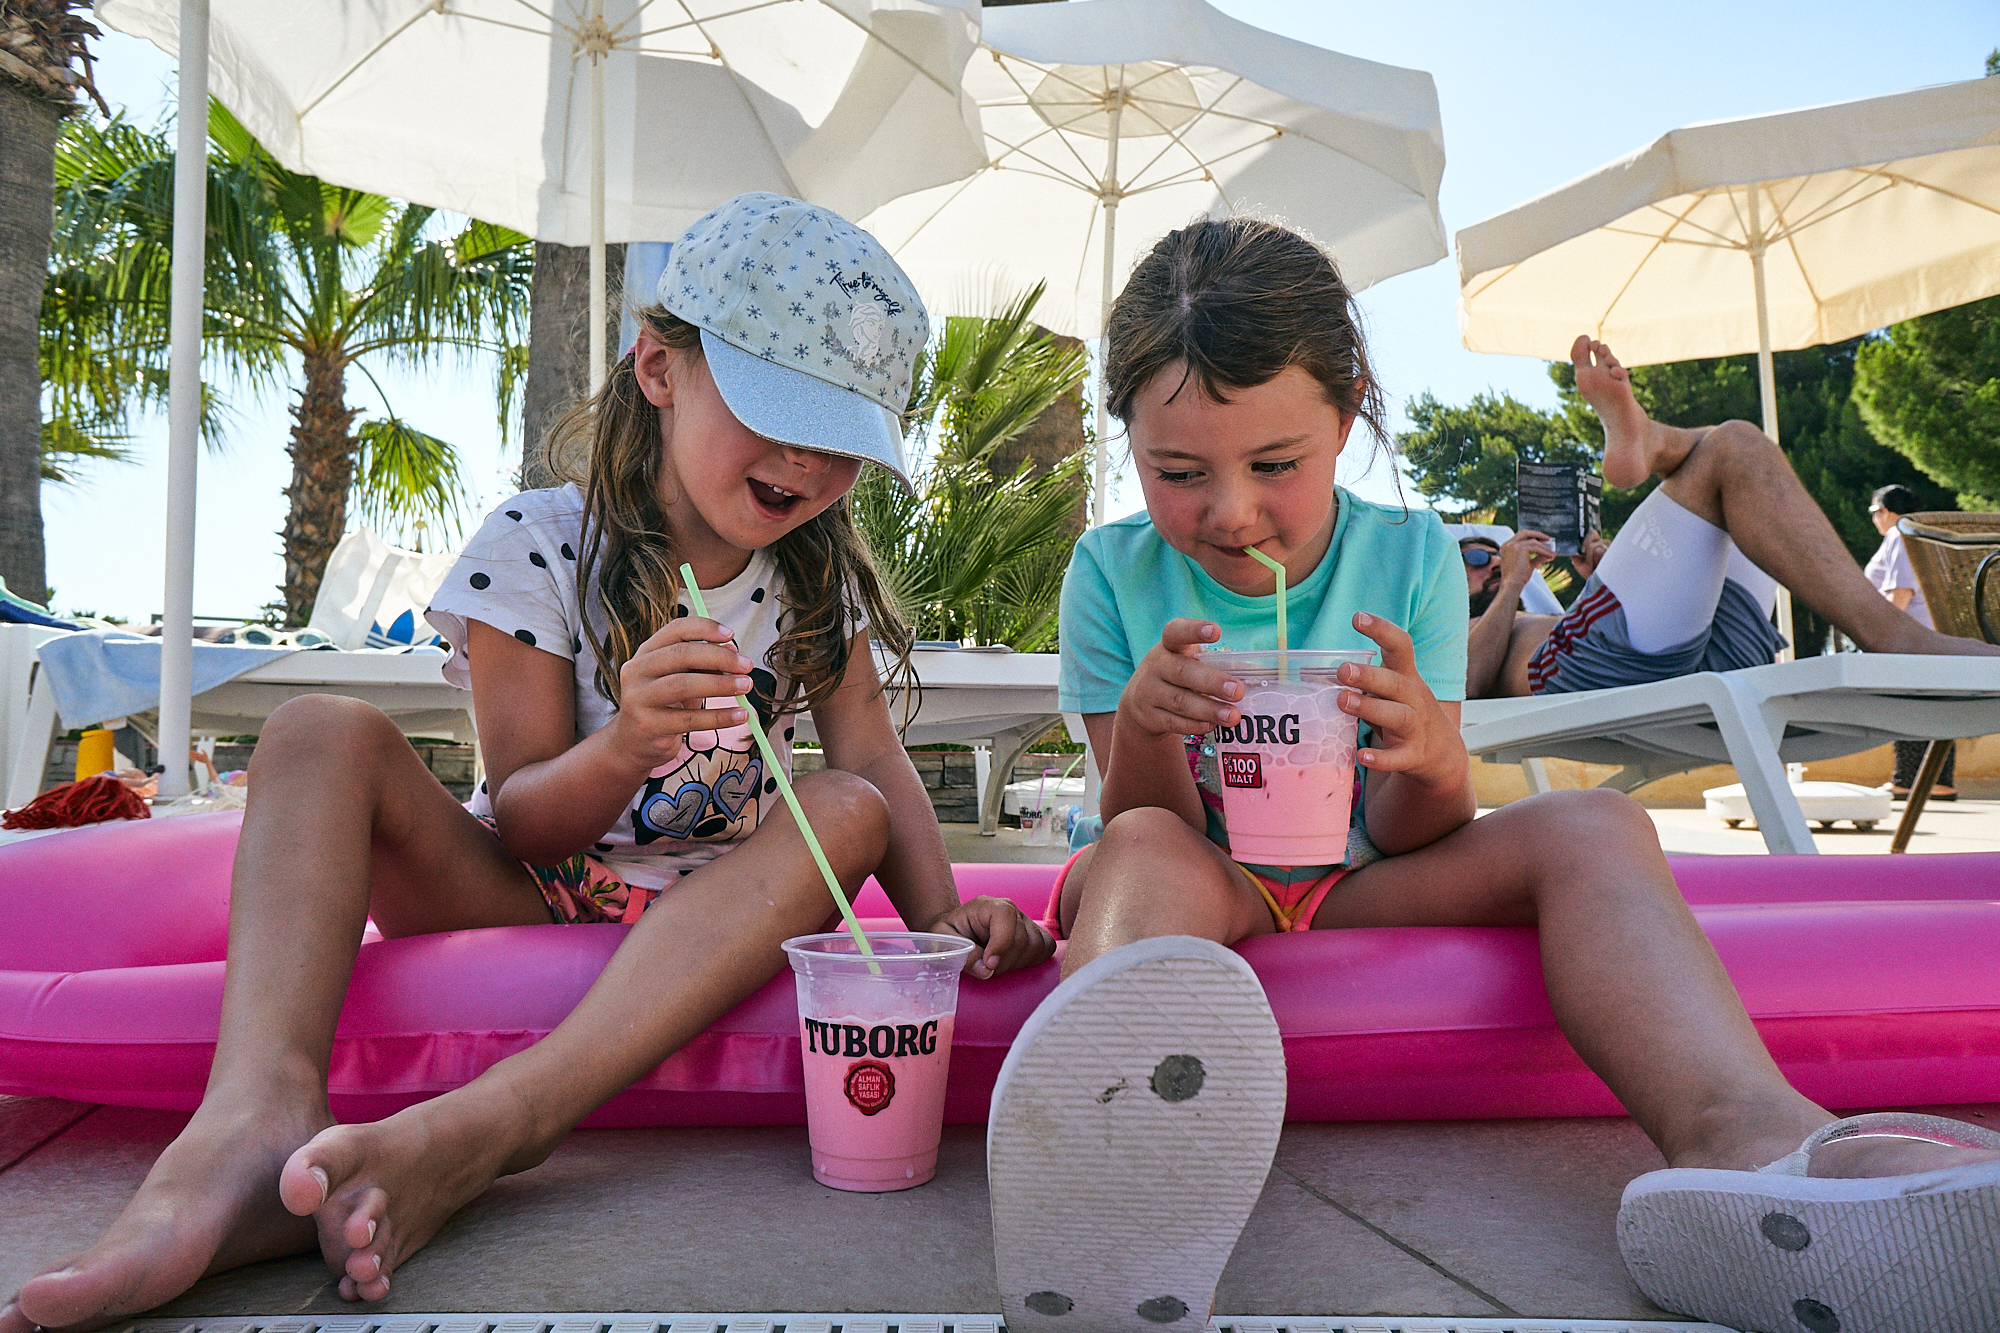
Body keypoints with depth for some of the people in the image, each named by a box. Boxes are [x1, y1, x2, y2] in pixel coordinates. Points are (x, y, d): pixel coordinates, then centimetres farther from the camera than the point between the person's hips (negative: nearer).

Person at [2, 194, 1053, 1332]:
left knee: (846, 809, -29)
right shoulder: (537, 547, -9)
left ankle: (483, 1128, -43)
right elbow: (523, 825, -12)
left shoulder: (819, 572, 2)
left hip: (708, 927, 2)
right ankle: (264, 1111, -45)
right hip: (523, 897, -1)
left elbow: (874, 761, -3)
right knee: (325, 735, -20)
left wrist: (941, 914, -22)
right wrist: (629, 743, -34)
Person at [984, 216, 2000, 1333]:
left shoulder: (1411, 557, -5)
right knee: (1141, 852, -37)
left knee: (1593, 826, -22)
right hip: (1200, 887, -1)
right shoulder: (1115, 572, -9)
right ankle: (1114, 1128, -70)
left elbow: (1403, 837, -6)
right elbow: (1156, 826, -11)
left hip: (1354, 886, 2)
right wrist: (1142, 726, -34)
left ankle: (1739, 1130, -51)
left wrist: (1429, 755, -31)